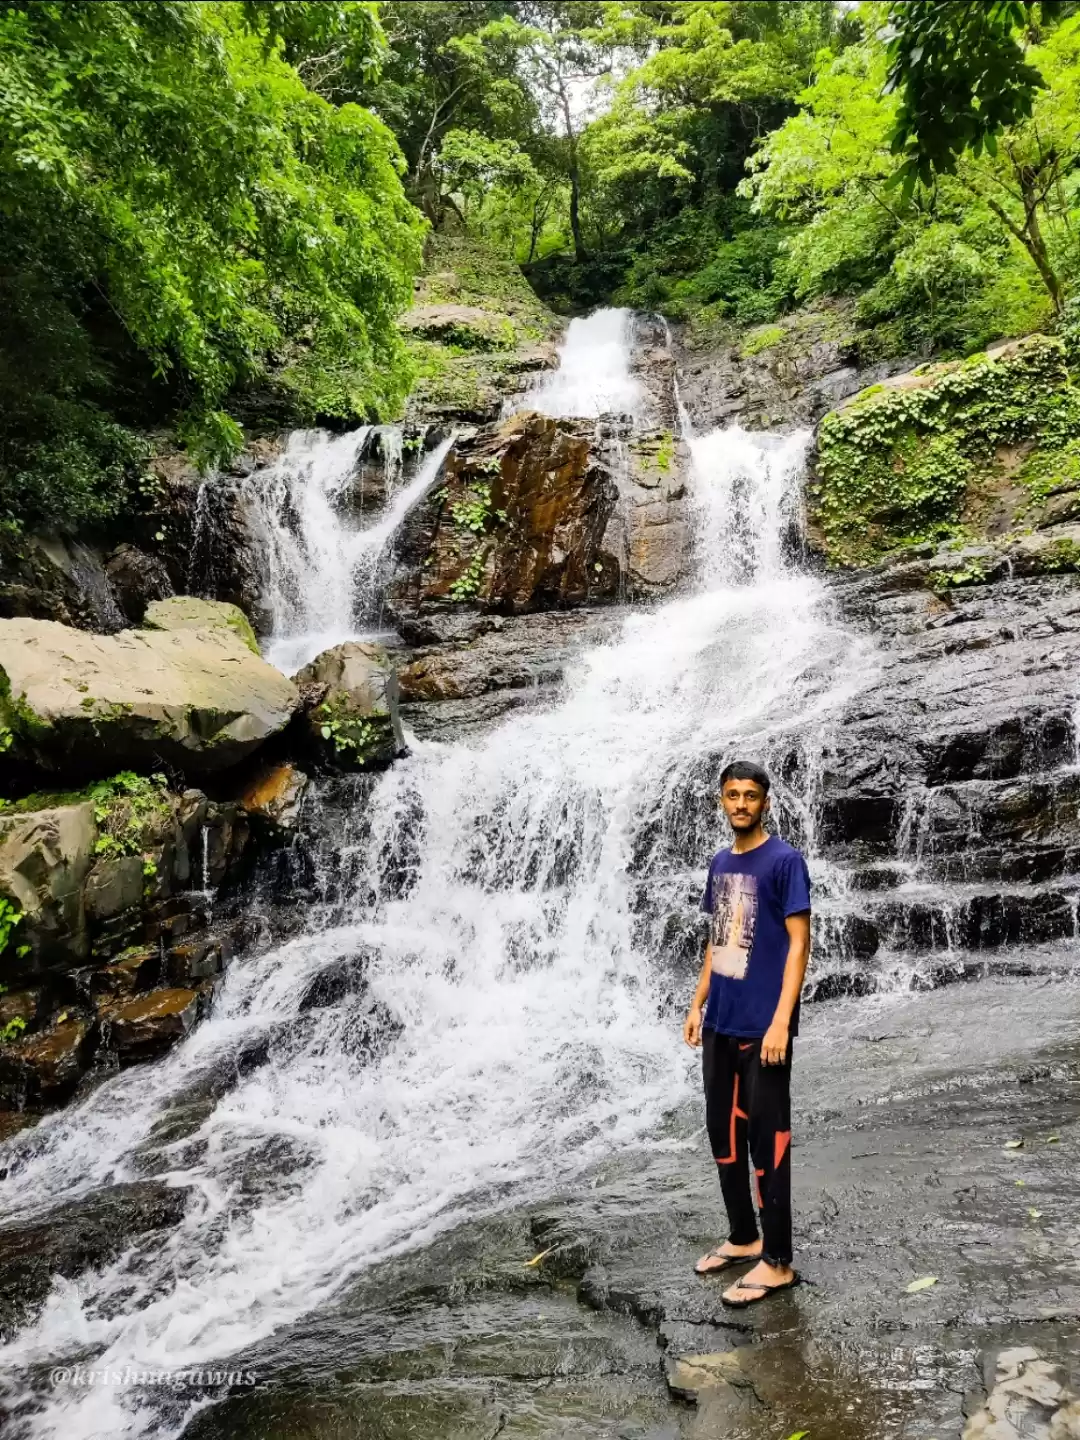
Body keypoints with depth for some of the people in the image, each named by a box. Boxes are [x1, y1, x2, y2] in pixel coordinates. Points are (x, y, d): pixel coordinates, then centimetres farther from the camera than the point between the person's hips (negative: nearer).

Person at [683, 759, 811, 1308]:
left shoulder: (784, 860, -10)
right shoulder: (720, 863, 11)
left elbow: (798, 942, -14)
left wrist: (781, 1020, -19)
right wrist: (697, 1005, 14)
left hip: (761, 1025, -7)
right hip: (720, 1022, 7)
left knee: (766, 1138, 1)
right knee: (723, 1131, 15)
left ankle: (777, 1262, 13)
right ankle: (743, 1237, 31)